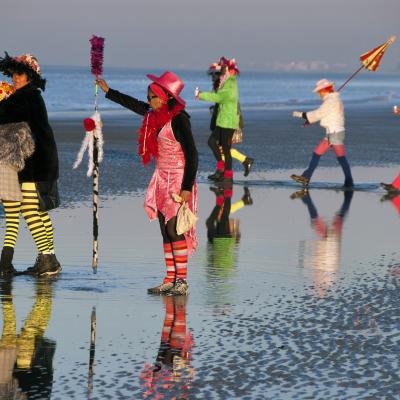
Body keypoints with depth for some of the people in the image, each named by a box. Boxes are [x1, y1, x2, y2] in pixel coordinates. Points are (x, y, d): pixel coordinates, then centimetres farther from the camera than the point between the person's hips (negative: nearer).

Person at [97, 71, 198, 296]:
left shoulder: (179, 119, -16)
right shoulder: (155, 116, 8)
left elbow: (191, 154, -17)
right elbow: (133, 104, 27)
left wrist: (187, 187, -21)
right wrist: (108, 91, 33)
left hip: (178, 180, -8)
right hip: (162, 180, 8)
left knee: (174, 229, -12)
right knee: (166, 232, 7)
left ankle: (182, 281, -10)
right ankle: (170, 280, 9)